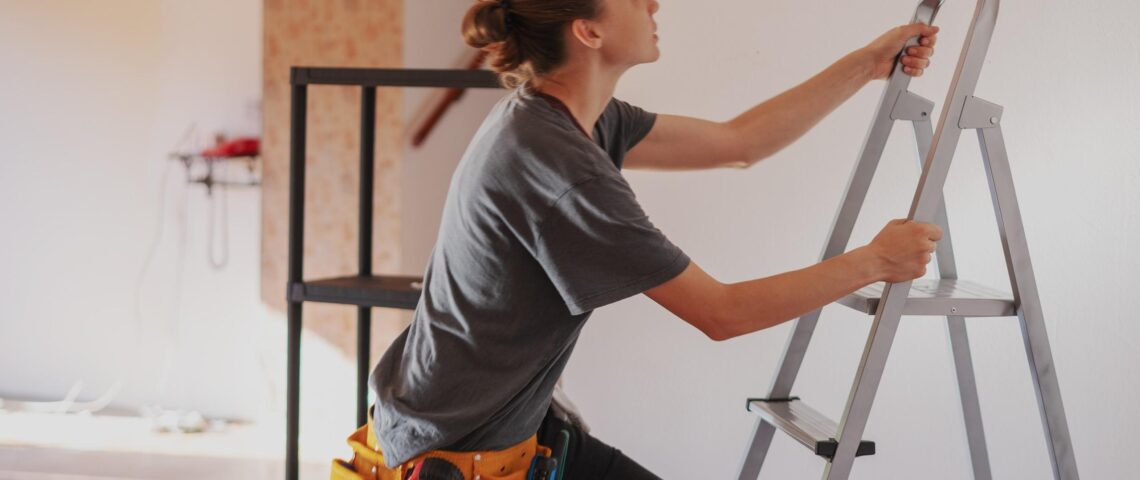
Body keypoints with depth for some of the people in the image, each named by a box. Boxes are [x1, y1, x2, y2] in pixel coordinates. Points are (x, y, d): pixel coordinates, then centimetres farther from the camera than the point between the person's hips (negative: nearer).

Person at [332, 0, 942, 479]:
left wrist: (868, 64, 14)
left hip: (518, 423, 9)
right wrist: (873, 262, -9)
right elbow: (721, 312, -20)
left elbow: (737, 141, 12)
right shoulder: (555, 164, -27)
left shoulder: (576, 117, 1)